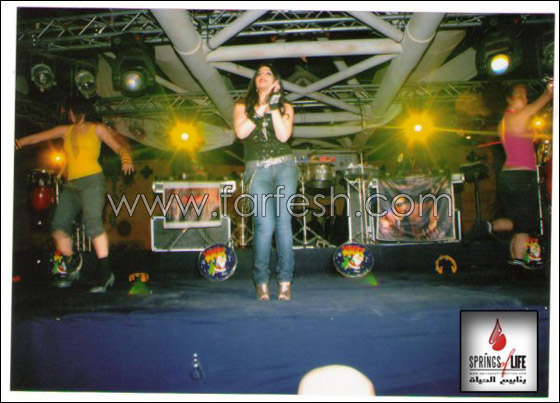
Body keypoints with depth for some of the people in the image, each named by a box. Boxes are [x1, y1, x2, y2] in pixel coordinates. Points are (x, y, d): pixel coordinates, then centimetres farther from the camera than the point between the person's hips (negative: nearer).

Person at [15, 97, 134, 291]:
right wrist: (20, 142, -4)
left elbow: (118, 147, 3)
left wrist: (126, 159, -19)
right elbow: (37, 137, 14)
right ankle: (71, 266, 11)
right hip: (71, 184, 5)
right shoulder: (66, 131, 20)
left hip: (92, 180, -5)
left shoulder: (97, 129, 10)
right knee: (58, 224, -5)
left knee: (92, 222, -21)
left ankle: (105, 272, -22)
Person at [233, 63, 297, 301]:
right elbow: (240, 132, -4)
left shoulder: (285, 107, 15)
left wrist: (273, 106, -5)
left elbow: (283, 135, -3)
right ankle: (261, 281, -3)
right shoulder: (243, 105, 16)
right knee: (265, 224, -12)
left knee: (283, 222, -7)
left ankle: (285, 281, -3)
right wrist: (261, 110, -5)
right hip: (257, 169, -1)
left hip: (284, 166, 1)